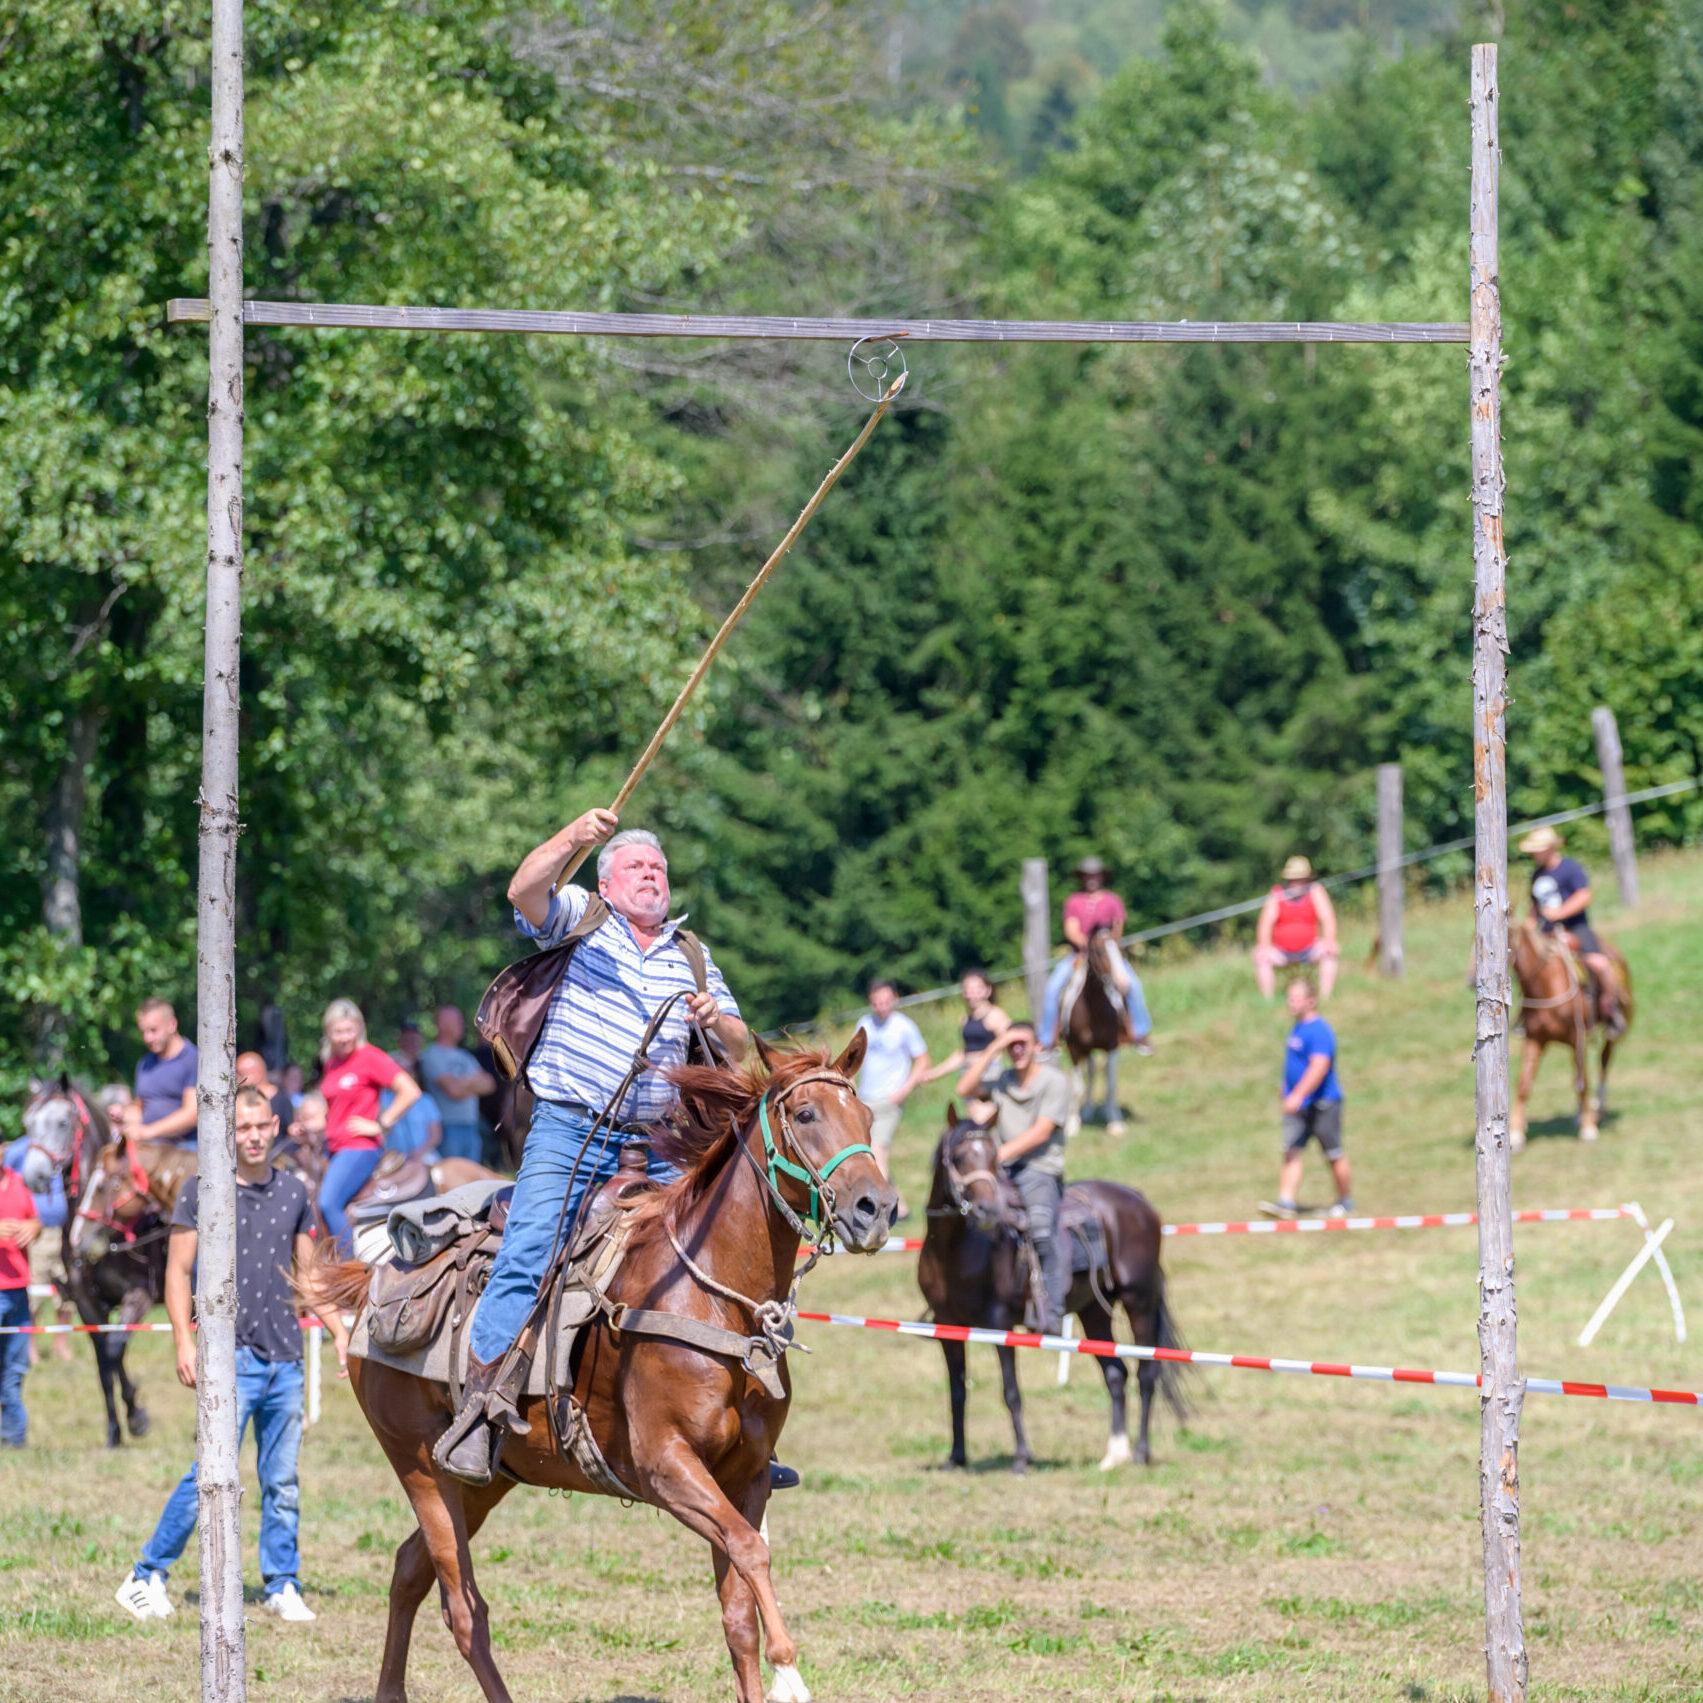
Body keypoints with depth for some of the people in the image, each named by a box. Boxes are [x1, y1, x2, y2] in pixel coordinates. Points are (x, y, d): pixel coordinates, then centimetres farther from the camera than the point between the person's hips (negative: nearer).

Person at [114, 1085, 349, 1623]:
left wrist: (339, 1331, 13)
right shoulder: (202, 1191, 0)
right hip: (232, 1353, -5)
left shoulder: (293, 1194, 12)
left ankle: (281, 1587, 14)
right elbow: (178, 1271, -1)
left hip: (286, 1357, 5)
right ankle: (146, 1578, -3)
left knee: (282, 1481, 6)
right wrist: (184, 1342, -11)